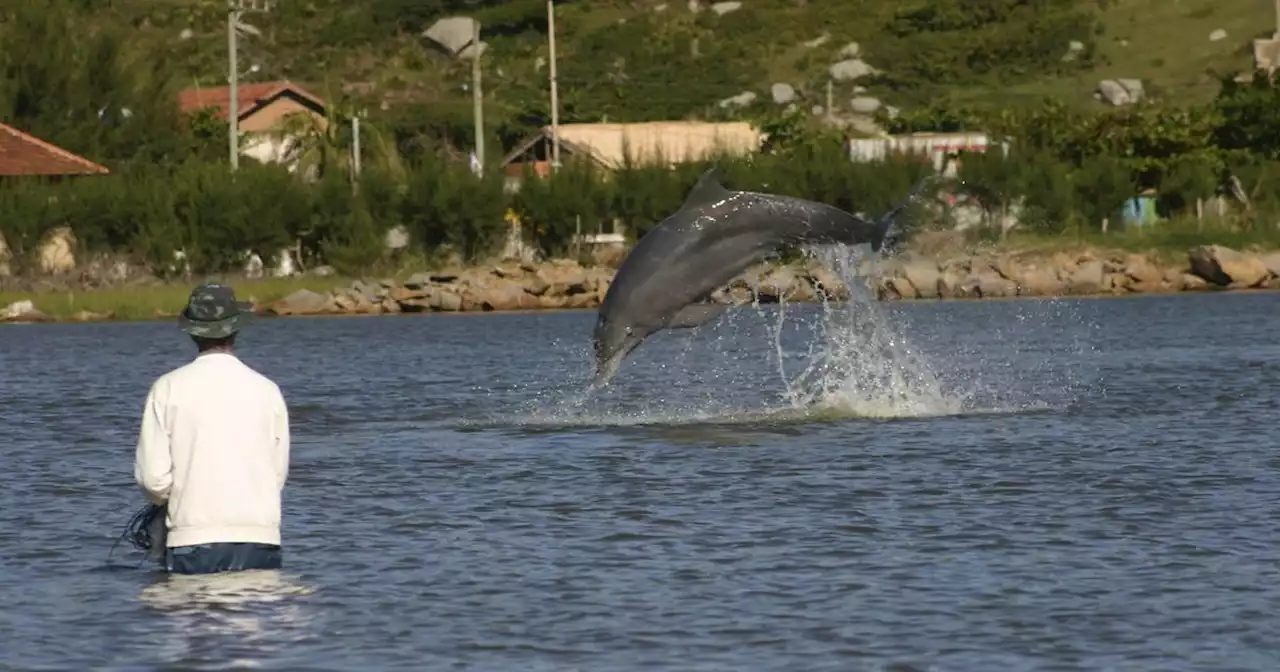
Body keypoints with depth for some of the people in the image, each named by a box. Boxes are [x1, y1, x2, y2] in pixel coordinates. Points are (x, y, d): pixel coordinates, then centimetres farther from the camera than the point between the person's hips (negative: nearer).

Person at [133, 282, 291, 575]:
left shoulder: (168, 388, -1)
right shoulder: (267, 391, 4)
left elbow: (153, 477, -4)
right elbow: (278, 475, 7)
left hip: (192, 541, -1)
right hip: (260, 539, 1)